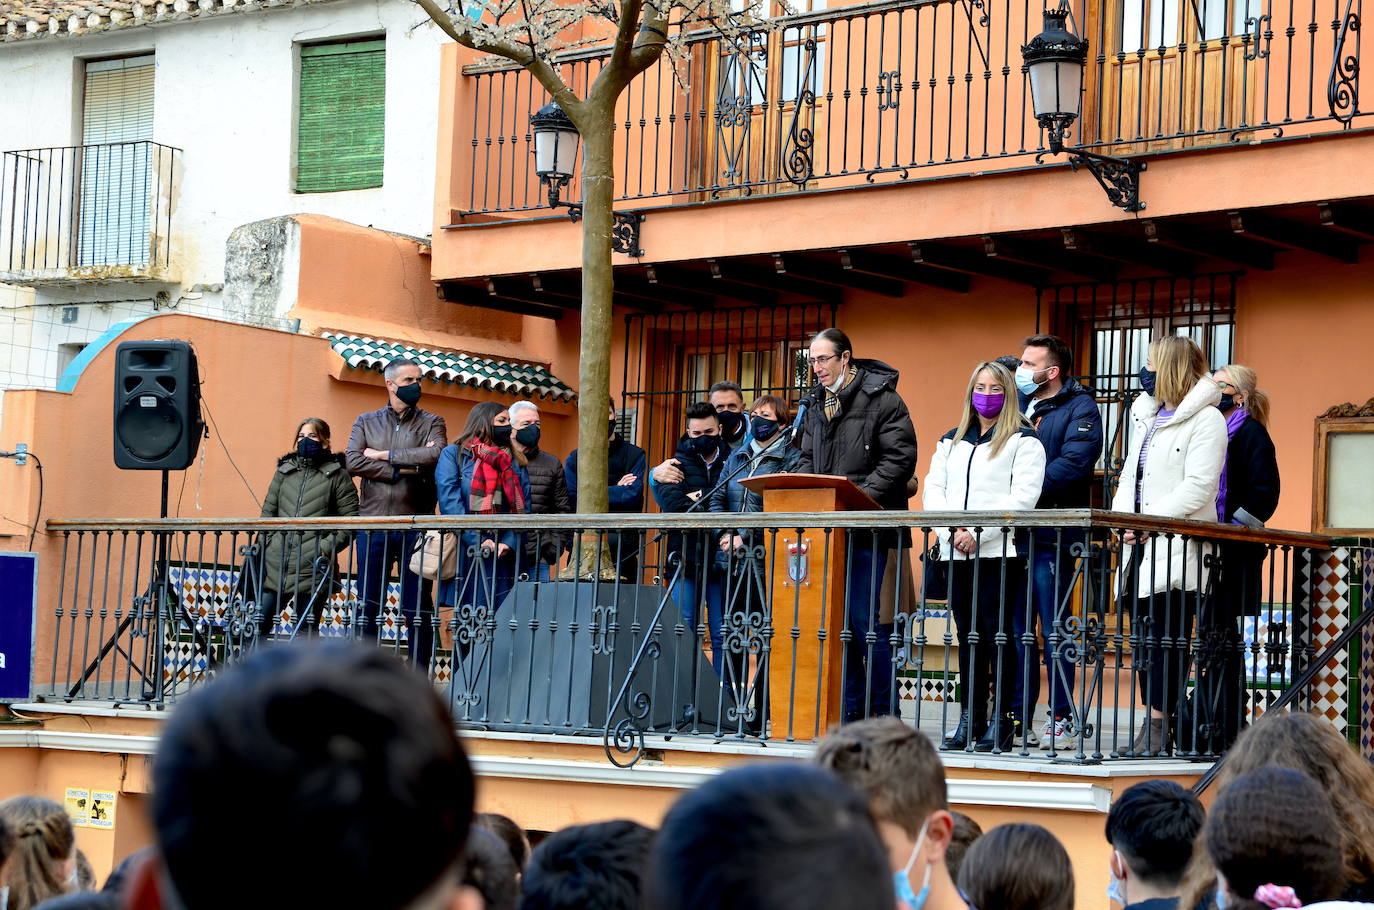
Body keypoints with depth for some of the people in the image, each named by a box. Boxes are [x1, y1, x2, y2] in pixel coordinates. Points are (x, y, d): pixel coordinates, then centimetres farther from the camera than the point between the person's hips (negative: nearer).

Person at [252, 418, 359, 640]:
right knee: (258, 624, -1)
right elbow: (268, 512, 17)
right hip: (276, 563, 4)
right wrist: (263, 546, 5)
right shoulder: (284, 471, 16)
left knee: (304, 633, -1)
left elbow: (350, 521, -2)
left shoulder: (337, 475, 3)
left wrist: (326, 548, -13)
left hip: (313, 566, -4)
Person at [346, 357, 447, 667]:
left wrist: (384, 455, -7)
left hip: (415, 526, -1)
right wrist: (405, 469, -11)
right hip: (373, 523, 1)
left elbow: (434, 455, -11)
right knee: (367, 607, 2)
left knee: (417, 609, 0)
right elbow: (354, 462, -4)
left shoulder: (431, 423, 10)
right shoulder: (366, 422, 13)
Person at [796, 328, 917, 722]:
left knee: (865, 619, -9)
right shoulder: (817, 404, 17)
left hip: (867, 526, -7)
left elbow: (900, 458, -11)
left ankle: (883, 713, -1)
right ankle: (851, 709, 13)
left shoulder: (881, 399, -5)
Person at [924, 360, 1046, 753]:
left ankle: (1001, 720, -5)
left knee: (996, 634, -8)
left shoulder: (1023, 441, 2)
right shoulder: (951, 441, 20)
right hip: (956, 553, 5)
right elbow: (934, 489, 12)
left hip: (1000, 551, -5)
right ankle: (969, 720, 10)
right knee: (967, 635, 7)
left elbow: (1022, 496, -9)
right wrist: (952, 531, -7)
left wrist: (978, 533, -16)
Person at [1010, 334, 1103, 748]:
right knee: (1016, 630, 6)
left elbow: (1073, 463, -16)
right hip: (1012, 535, 6)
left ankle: (1062, 718, -1)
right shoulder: (1018, 403, 19)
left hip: (1052, 537, -6)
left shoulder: (1080, 408, -1)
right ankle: (1018, 717, 10)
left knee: (1054, 631, -5)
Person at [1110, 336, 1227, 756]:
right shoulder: (1145, 414, 19)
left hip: (1178, 546, -8)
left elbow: (1198, 488, -15)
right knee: (1144, 638, 6)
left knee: (1167, 638, -9)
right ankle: (1154, 729, 8)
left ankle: (1160, 726, -9)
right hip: (1141, 545, 8)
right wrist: (1123, 517, 4)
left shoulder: (1205, 419, -7)